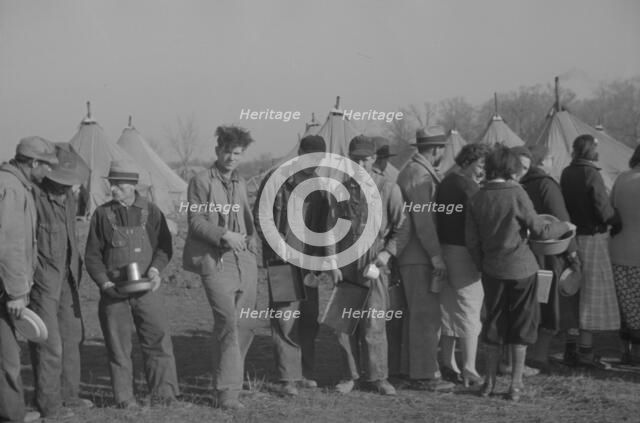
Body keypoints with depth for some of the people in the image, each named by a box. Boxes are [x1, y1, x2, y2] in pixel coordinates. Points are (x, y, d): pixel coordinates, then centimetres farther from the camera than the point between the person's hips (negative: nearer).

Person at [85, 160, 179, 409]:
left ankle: (162, 394, 3)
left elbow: (164, 247, 8)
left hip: (146, 289, 0)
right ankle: (125, 398, 9)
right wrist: (104, 282, -7)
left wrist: (155, 268, -11)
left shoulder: (151, 212, 5)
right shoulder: (102, 214, 5)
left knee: (158, 340, -5)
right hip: (113, 292, 0)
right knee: (118, 347, 2)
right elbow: (92, 255, 6)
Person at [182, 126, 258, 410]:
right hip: (216, 262, -7)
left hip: (244, 261, 7)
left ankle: (230, 378, 22)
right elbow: (195, 222, -7)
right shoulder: (201, 182, -1)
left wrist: (251, 245, 15)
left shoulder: (240, 183, 19)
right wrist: (224, 235, -20)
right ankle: (227, 391, -12)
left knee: (245, 326, 7)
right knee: (228, 324, -15)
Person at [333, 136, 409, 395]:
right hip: (345, 263, 3)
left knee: (373, 323, -4)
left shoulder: (388, 189, -1)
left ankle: (377, 377, 9)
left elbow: (401, 228, 2)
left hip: (374, 262, -3)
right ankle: (351, 375, 17)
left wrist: (387, 252, -11)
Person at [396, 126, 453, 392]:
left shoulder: (412, 171, 17)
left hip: (416, 257, 11)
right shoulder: (419, 175, -16)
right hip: (419, 257, -11)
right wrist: (436, 256, -22)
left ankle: (414, 370, 22)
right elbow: (423, 220, -22)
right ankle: (426, 375, -6)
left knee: (417, 315, 15)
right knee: (426, 315, -8)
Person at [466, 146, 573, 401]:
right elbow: (540, 231, -11)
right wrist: (565, 226, 5)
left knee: (494, 322, 15)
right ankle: (516, 384, 10)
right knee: (521, 324, 8)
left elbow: (471, 240, 0)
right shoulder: (516, 194, -13)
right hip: (521, 267, -3)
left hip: (492, 269, 4)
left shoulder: (477, 199, -2)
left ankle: (490, 381, 17)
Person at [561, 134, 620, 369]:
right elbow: (604, 210, -18)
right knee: (592, 293, -3)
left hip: (572, 234, 8)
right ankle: (585, 351, -3)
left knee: (574, 295, 15)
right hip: (592, 238, -8)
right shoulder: (591, 174, -16)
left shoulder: (567, 173, 8)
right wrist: (616, 221, -1)